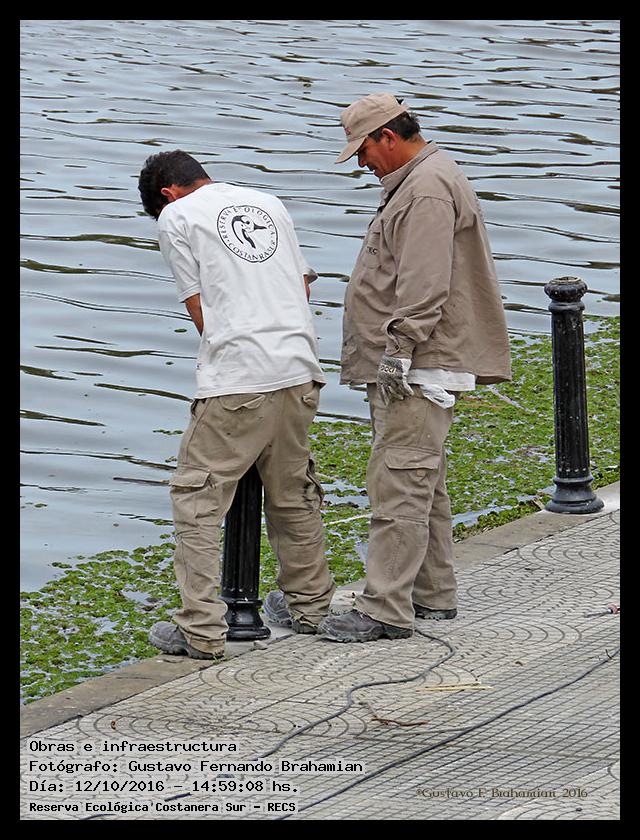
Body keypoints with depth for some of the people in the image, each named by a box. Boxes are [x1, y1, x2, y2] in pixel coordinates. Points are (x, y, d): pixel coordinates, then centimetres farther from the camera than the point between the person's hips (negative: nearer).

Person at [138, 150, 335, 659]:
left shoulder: (176, 217, 4)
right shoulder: (269, 203, 19)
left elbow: (200, 309, 3)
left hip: (235, 381, -6)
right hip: (301, 372, 6)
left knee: (198, 501, 2)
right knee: (293, 494, 21)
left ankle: (201, 631, -1)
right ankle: (309, 605, 32)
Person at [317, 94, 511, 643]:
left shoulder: (428, 190, -16)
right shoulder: (417, 182, 20)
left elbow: (423, 289, -23)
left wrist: (397, 355, -23)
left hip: (419, 370, -11)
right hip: (412, 368, 11)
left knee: (398, 481, -13)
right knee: (423, 481, 15)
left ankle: (386, 609, -14)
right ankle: (432, 594, 22)